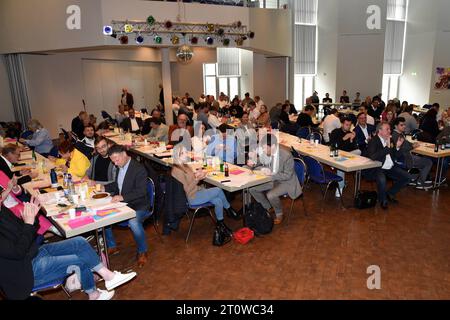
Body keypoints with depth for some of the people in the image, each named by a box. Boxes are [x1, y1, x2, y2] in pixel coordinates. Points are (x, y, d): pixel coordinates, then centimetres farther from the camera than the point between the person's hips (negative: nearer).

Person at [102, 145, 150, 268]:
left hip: (138, 206, -8)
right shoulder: (120, 167, 7)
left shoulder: (139, 169, -18)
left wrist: (123, 197, -36)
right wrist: (104, 188, 4)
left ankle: (142, 252, -8)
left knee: (133, 222, -35)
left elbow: (141, 191, -25)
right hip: (122, 203, 9)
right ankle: (112, 246, 16)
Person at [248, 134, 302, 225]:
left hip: (286, 182, -7)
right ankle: (267, 208, 18)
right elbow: (260, 162, 7)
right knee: (252, 188, -3)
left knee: (271, 195, -31)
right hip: (271, 179, 7)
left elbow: (287, 175, -22)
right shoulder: (265, 152, -12)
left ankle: (279, 213, 1)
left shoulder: (287, 156, -28)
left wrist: (271, 173, -35)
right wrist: (253, 164, -17)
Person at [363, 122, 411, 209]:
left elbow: (396, 156, 13)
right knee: (382, 180, -35)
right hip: (377, 168, -8)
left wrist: (397, 147, -6)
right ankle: (383, 200, -4)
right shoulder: (373, 141, -12)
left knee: (407, 177, -1)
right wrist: (387, 147, -30)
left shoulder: (390, 140, 10)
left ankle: (390, 193, 19)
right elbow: (373, 157, -30)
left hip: (390, 168, 8)